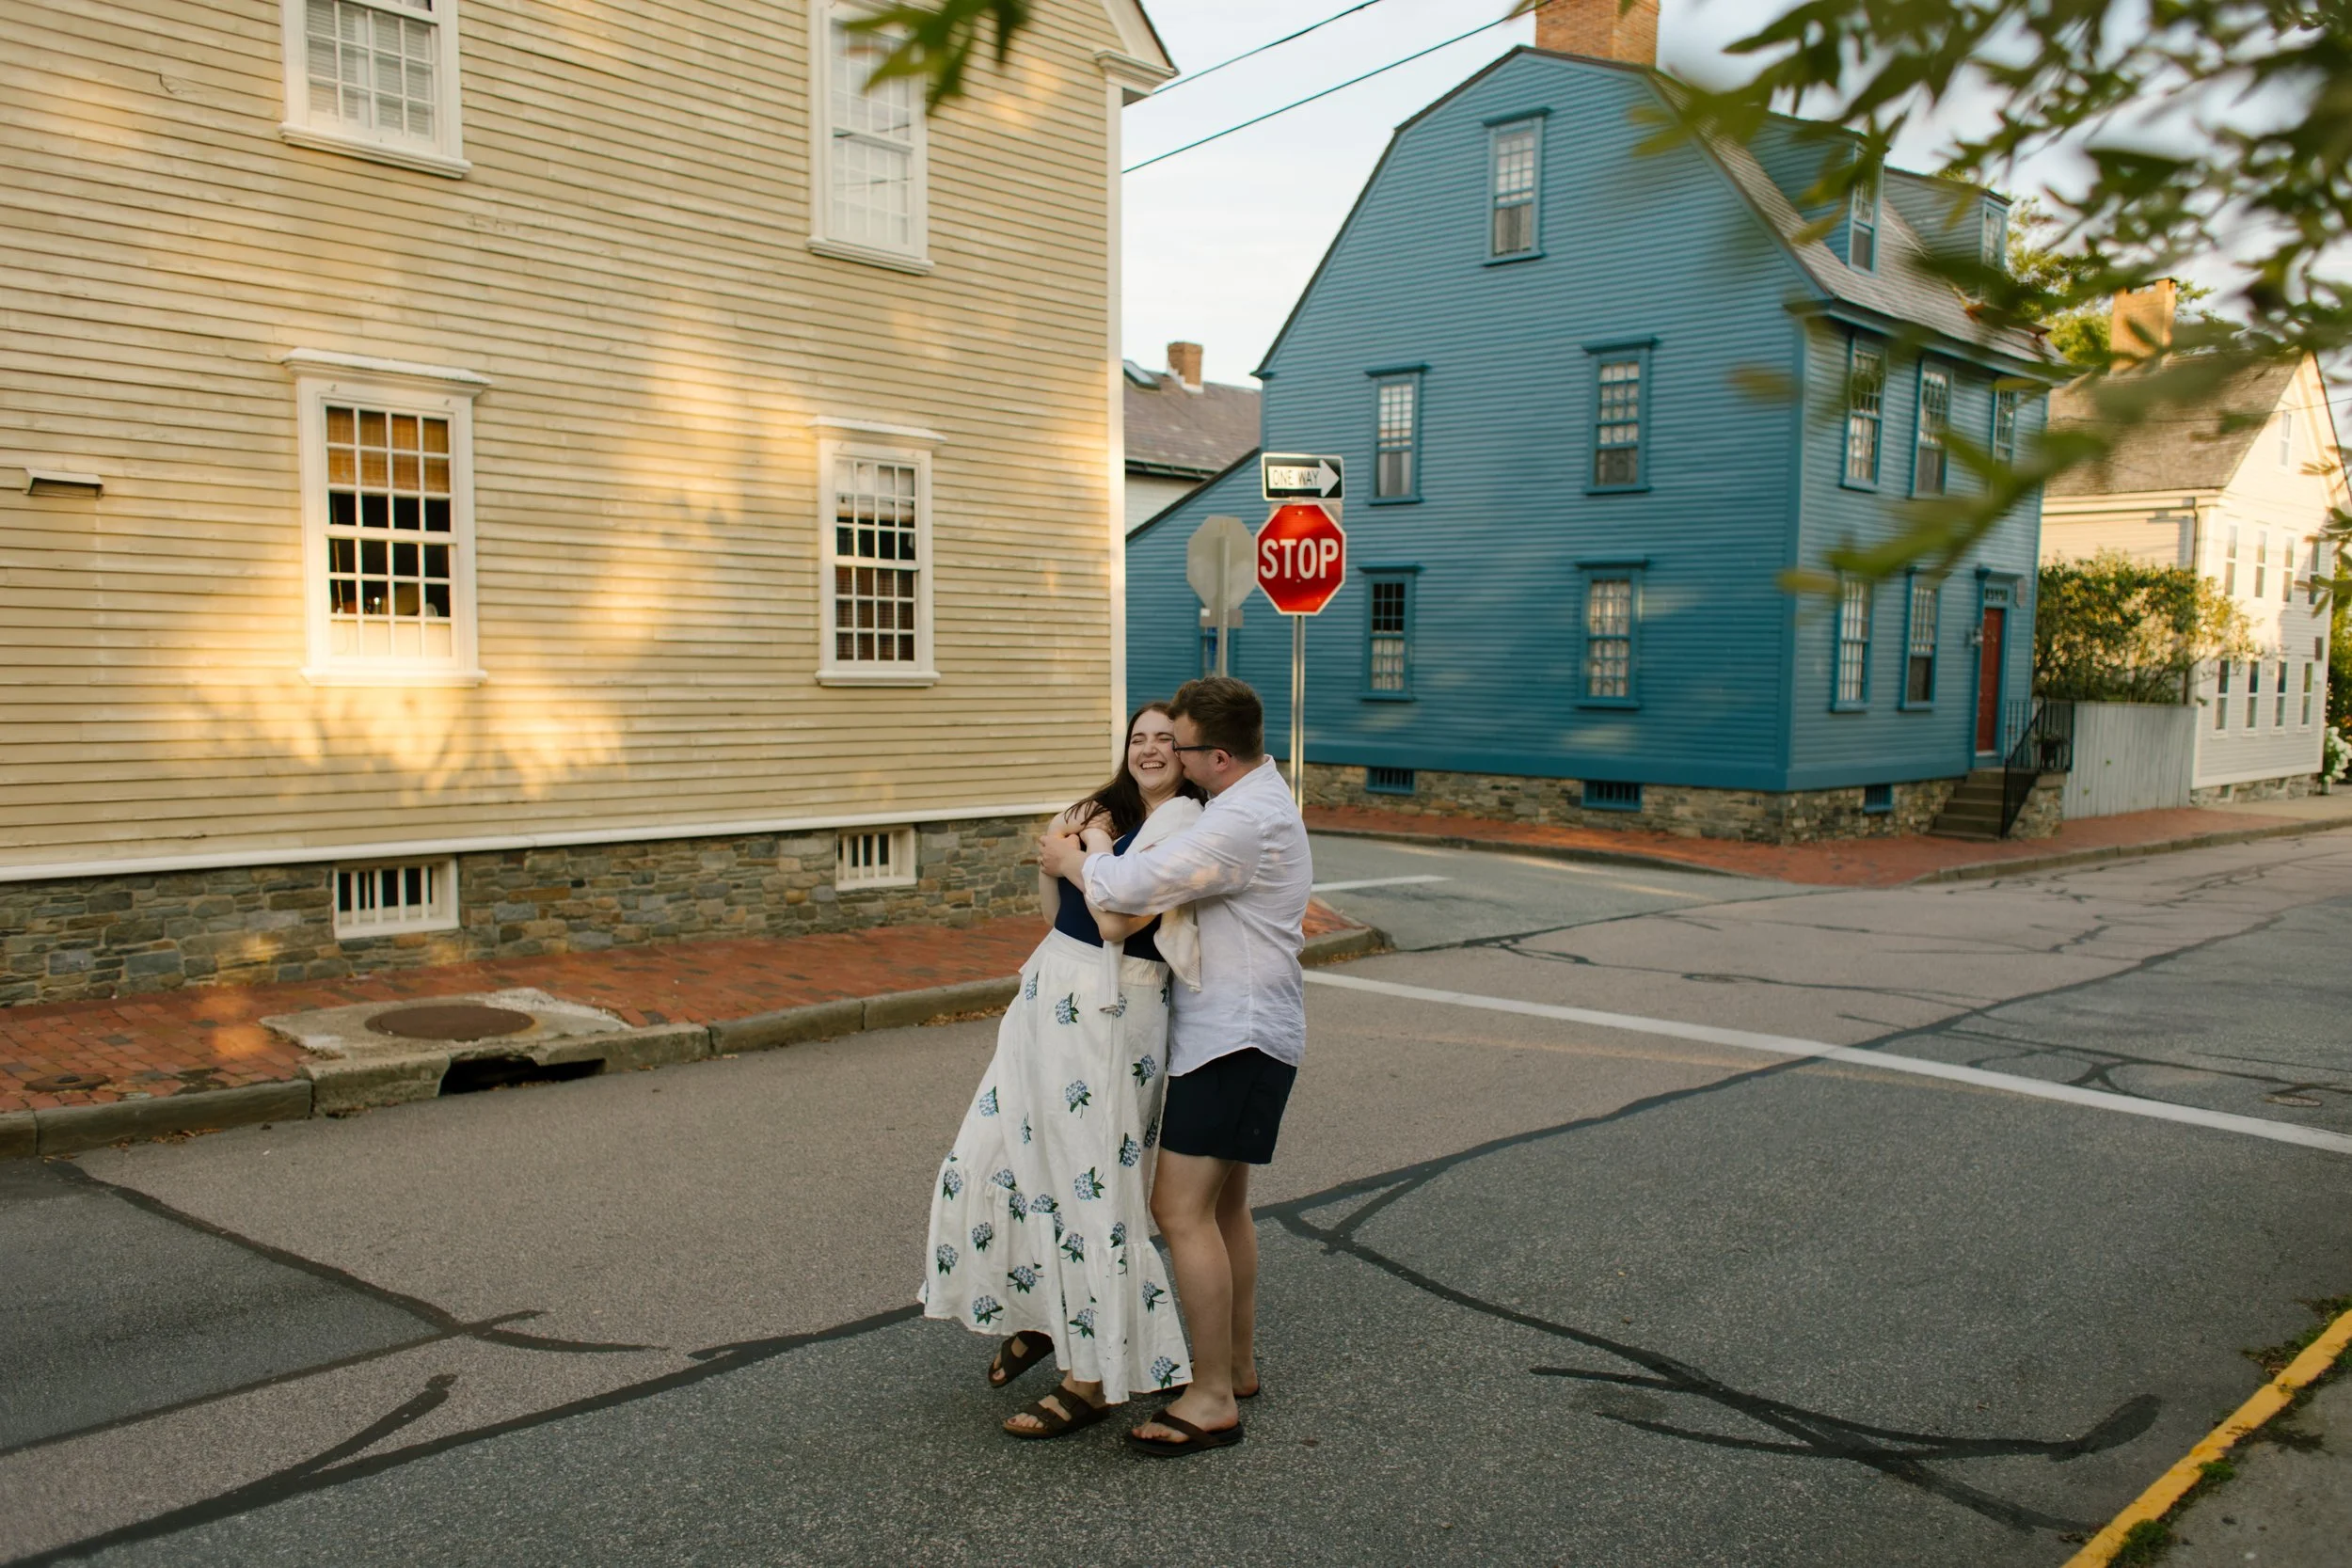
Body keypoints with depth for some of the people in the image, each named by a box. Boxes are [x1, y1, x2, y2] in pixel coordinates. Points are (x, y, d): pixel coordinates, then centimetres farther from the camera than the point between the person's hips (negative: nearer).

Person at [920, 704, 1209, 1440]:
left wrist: (1095, 842, -8)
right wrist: (1062, 842, 3)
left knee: (1087, 1187, -2)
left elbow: (1115, 921, -21)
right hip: (1049, 993, 9)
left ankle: (1094, 1376, 13)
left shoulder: (1181, 821, -13)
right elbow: (1054, 906, 17)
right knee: (993, 1155, 14)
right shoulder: (1113, 809, 13)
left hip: (1108, 1013, -9)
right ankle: (1043, 1316, 35)